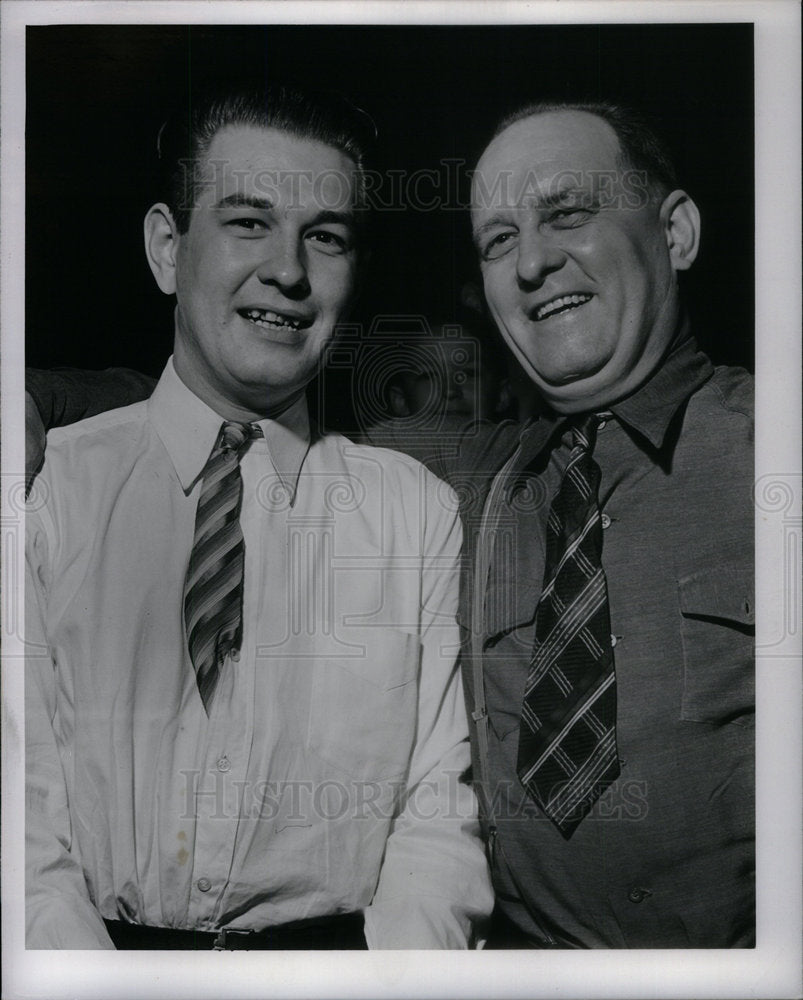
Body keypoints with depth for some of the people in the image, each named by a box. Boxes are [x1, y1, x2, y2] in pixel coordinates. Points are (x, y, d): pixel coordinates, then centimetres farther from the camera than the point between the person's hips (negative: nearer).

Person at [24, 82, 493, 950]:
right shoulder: (50, 489, 1)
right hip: (97, 942, 0)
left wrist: (404, 960, -16)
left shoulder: (420, 512, 3)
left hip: (339, 945, 1)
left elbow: (440, 816, 1)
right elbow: (26, 812, -2)